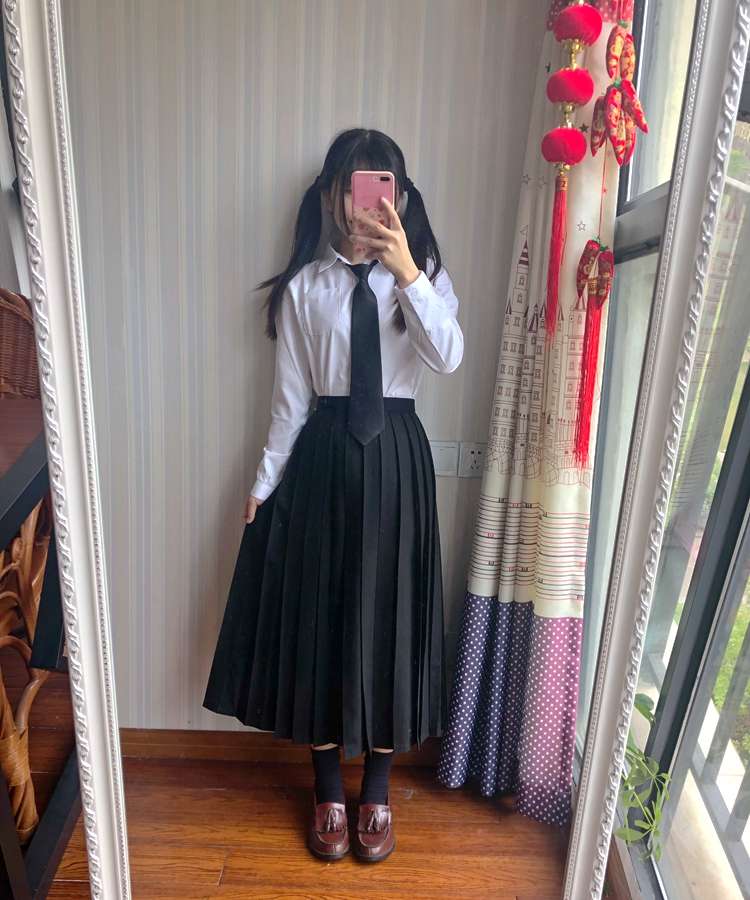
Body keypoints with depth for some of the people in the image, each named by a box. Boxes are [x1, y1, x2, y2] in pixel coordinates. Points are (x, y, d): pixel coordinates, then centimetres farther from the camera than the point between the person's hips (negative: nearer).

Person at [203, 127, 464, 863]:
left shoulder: (425, 275, 1)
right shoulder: (303, 287, 1)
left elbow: (449, 357, -18)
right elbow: (291, 397, 3)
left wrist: (405, 270, -28)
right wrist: (264, 481, 4)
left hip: (395, 459, 0)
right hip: (322, 460, 0)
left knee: (386, 615, 8)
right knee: (317, 614, 8)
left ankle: (376, 790, 33)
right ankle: (327, 789, 33)